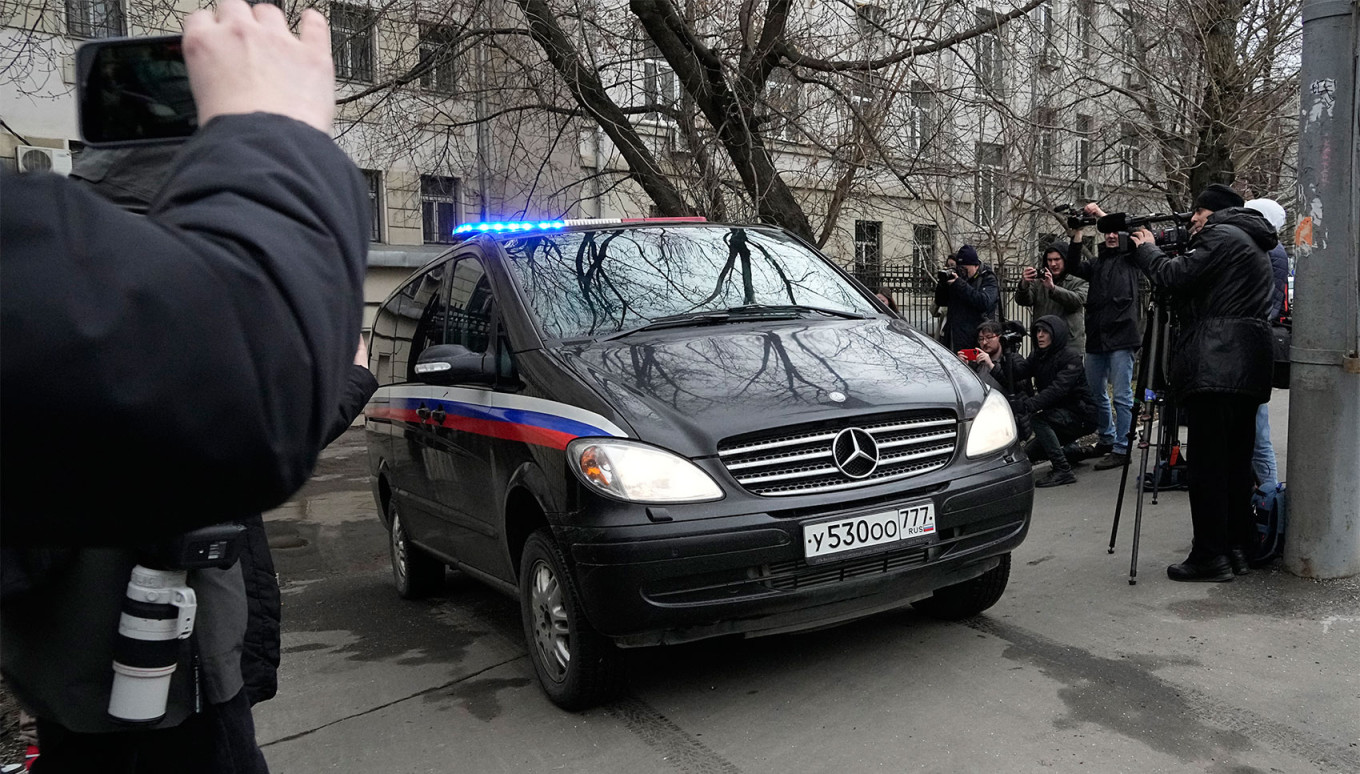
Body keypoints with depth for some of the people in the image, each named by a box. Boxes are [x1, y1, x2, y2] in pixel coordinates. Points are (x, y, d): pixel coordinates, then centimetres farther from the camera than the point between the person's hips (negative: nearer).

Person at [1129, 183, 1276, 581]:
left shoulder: (1221, 236, -4)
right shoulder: (1252, 244, 26)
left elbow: (1175, 276, -13)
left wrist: (1147, 249, 5)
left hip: (1216, 366, -10)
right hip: (1249, 368, 10)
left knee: (1208, 462, -8)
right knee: (1236, 460, 12)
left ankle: (1210, 555, -7)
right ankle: (1235, 547, 17)